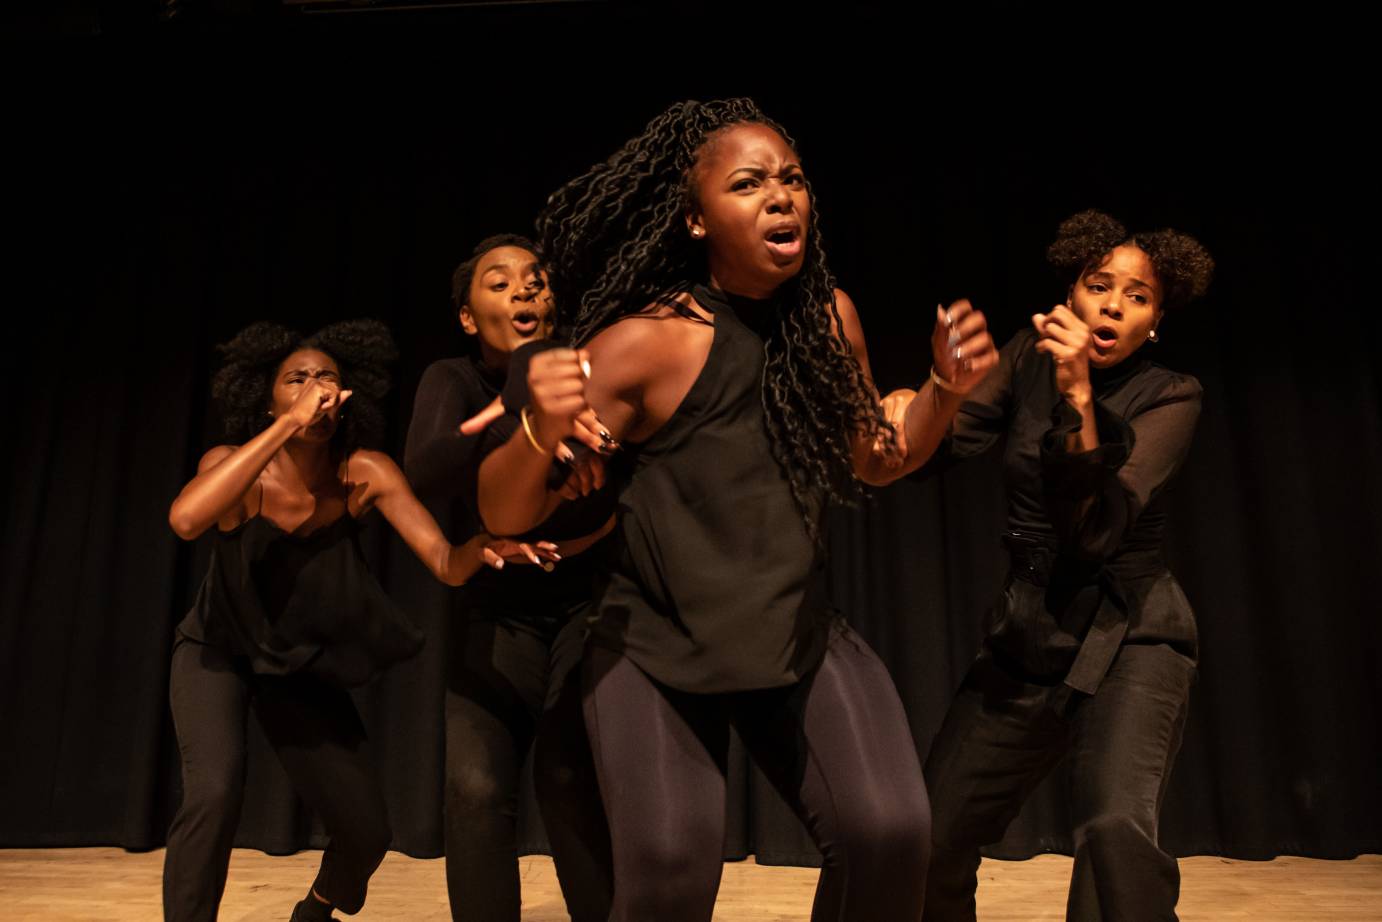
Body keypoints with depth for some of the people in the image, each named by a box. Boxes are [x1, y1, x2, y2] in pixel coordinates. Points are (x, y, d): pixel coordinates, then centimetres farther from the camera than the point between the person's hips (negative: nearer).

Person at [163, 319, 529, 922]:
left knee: (367, 831, 0)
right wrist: (289, 425, -47)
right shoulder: (234, 465, -23)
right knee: (215, 792, -30)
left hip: (301, 666, 2)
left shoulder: (365, 473, -20)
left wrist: (484, 543, -52)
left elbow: (447, 565, -29)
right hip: (217, 652, -2)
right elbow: (185, 520, -47)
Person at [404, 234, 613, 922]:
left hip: (586, 606, -1)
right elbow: (423, 473, -31)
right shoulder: (453, 379, -10)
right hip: (495, 617, 1)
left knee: (571, 775, -20)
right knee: (475, 786, -15)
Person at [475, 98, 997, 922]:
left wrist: (947, 388, -7)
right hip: (654, 646, -3)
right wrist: (539, 432, -36)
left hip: (800, 636, 4)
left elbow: (878, 461, 12)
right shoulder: (645, 340, -16)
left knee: (889, 834, -14)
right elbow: (506, 516, -14)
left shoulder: (829, 315, -2)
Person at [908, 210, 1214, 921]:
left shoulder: (1171, 397, -7)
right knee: (929, 841, 1)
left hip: (1128, 639, -3)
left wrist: (1078, 396, -31)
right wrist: (913, 406, -30)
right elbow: (946, 439, -9)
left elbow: (1099, 528, -22)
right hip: (1029, 635, 3)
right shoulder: (1030, 359, 3)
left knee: (1115, 828, -30)